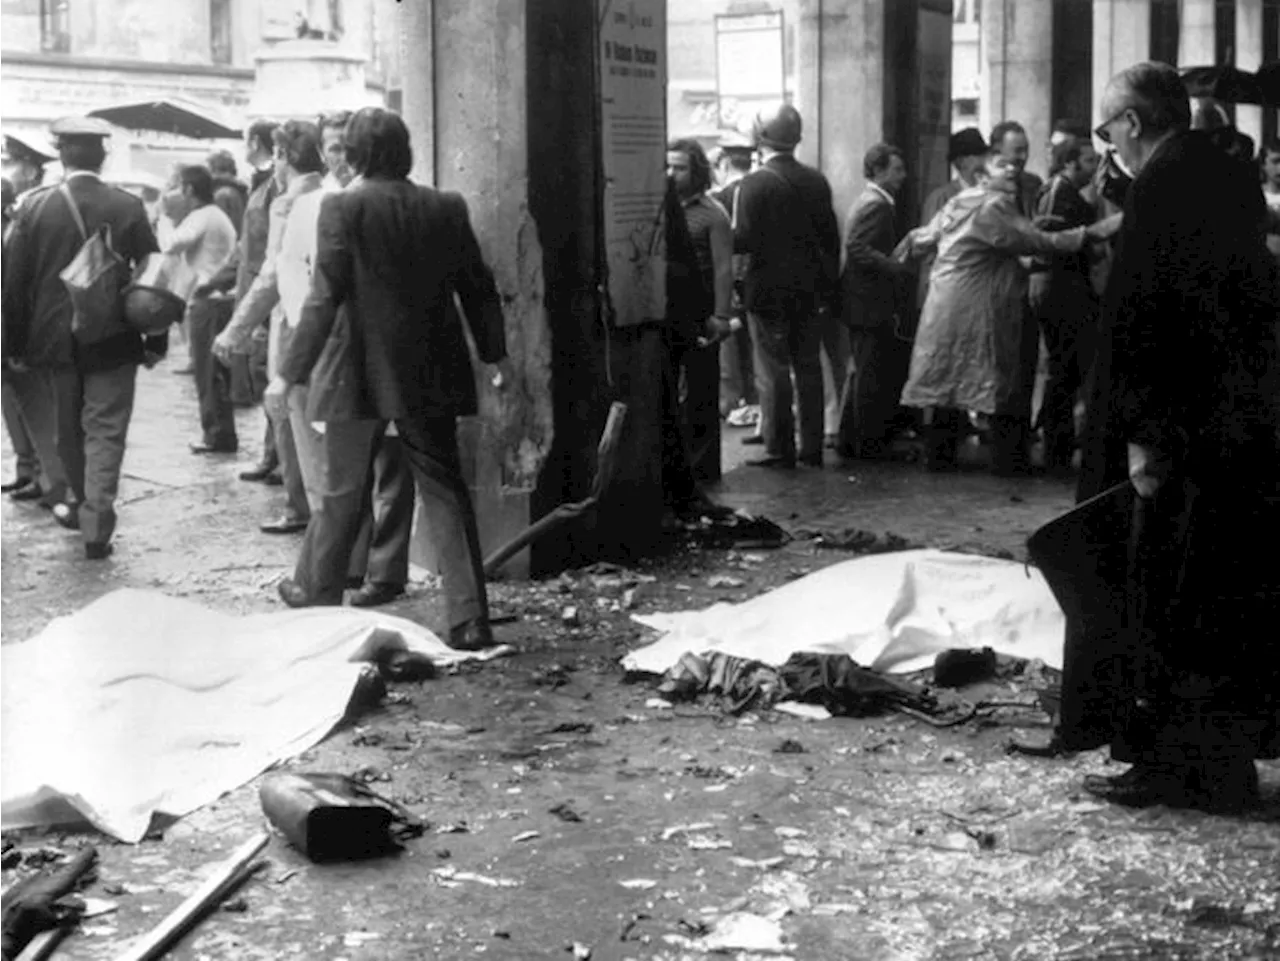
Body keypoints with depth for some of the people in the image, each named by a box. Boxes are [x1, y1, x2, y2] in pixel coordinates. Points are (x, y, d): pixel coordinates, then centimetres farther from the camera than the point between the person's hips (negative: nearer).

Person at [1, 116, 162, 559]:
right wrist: (156, 341, 2)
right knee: (105, 433, 2)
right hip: (114, 341, -2)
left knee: (70, 431, 19)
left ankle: (88, 508, 35)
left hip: (56, 338, 2)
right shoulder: (129, 207, -8)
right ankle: (95, 526, -4)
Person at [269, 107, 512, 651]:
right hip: (430, 376, 3)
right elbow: (478, 289, 7)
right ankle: (470, 619, 1)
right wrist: (495, 354, 20)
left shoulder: (343, 207, -10)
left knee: (342, 493, 12)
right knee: (444, 489, 5)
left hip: (359, 374, -3)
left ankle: (316, 596, 29)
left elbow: (325, 296, -13)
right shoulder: (447, 209, 1)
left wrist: (292, 371, -7)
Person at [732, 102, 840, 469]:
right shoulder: (816, 181, 4)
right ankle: (812, 448, 14)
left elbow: (744, 240, -17)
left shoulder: (755, 183, -13)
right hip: (809, 289, 5)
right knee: (809, 369, 10)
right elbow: (831, 237, 6)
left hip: (768, 291, -5)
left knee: (773, 372, 1)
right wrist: (830, 285, 13)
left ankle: (779, 449, 2)